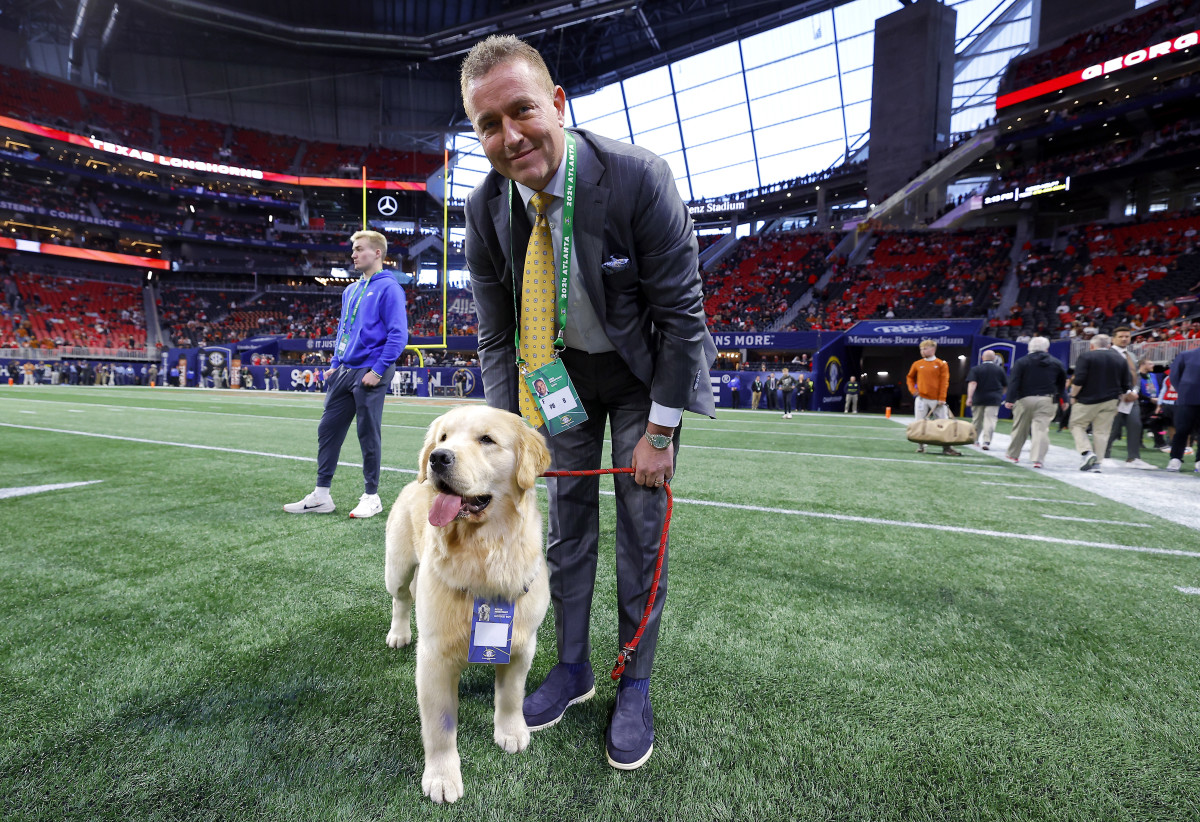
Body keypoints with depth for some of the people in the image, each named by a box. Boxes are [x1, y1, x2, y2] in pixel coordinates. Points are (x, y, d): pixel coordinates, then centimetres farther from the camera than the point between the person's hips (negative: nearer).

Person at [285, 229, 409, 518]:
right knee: (328, 429, 8)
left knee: (368, 434, 0)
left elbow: (398, 334, -14)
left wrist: (378, 370, -17)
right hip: (344, 372, 8)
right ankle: (321, 496, 17)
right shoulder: (351, 290, 17)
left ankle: (371, 497, 13)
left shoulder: (388, 287, -7)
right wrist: (334, 364, 14)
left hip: (369, 373, -8)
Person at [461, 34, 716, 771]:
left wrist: (659, 431, -18)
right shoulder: (486, 210, -12)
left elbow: (682, 314, -20)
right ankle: (573, 668, 28)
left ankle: (635, 688, 20)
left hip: (645, 371, -3)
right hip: (563, 370, 4)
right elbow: (496, 337, -4)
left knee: (642, 529, 0)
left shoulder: (639, 177, -25)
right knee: (568, 520, 9)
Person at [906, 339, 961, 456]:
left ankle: (947, 447, 4)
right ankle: (921, 446, 12)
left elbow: (944, 382, -3)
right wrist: (913, 390, 5)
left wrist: (942, 399, -9)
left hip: (937, 400, -2)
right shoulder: (917, 364, 7)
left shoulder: (942, 364, 1)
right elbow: (910, 378, 20)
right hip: (921, 399, 2)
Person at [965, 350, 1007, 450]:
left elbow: (972, 383, -14)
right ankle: (986, 441, -19)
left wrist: (969, 397, -19)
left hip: (978, 399, 0)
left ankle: (975, 440, 25)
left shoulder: (976, 369, -1)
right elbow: (1006, 385, 12)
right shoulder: (1000, 370, 6)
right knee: (990, 420, -6)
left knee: (977, 420, 13)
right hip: (993, 400, 0)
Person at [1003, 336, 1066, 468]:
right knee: (1042, 429, -4)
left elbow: (1014, 382, -9)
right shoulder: (1056, 363, 10)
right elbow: (1062, 384, 16)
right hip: (1047, 401, 1)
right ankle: (1038, 459, -12)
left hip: (1025, 399, -1)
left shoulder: (1021, 362, 0)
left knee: (1020, 428, 10)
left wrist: (1009, 399, -13)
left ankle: (1013, 454, 24)